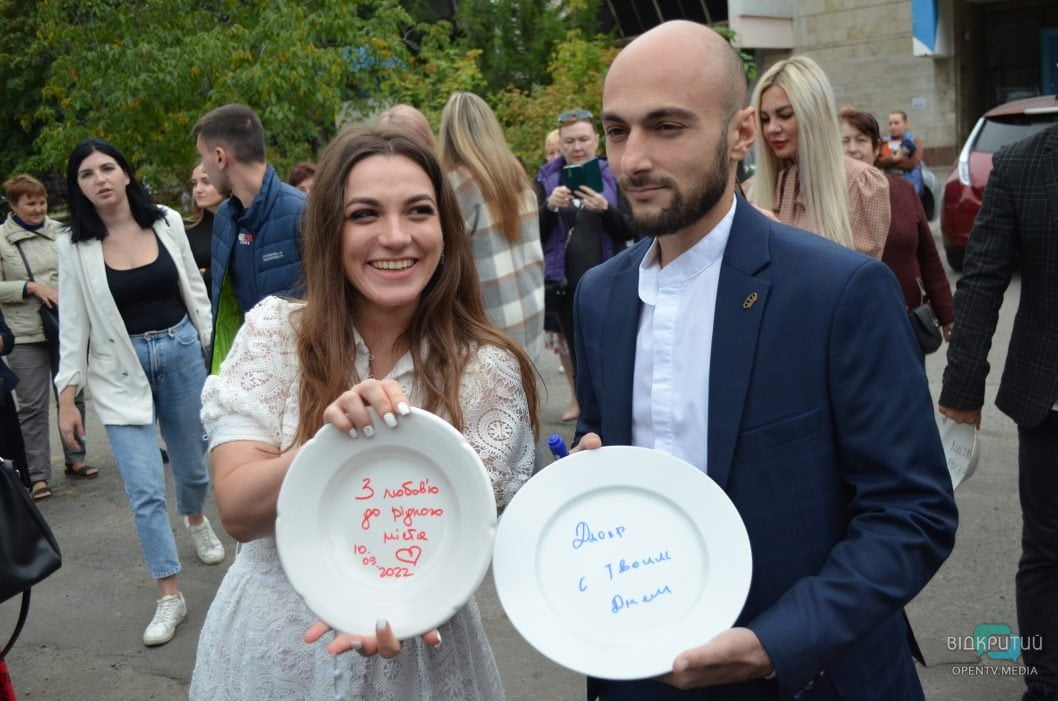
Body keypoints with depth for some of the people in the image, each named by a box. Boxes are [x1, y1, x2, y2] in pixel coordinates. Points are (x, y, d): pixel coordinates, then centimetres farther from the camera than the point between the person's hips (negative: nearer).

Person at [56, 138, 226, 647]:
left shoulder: (167, 222, -2)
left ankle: (195, 520, 52)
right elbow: (74, 324, -3)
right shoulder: (75, 247, -5)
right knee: (144, 489, -6)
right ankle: (170, 596, 5)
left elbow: (195, 290, 6)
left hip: (181, 352, 2)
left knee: (191, 464, 17)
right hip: (121, 371, -1)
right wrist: (67, 399, -4)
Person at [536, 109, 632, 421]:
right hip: (563, 279, 2)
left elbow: (629, 231, -3)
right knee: (571, 341, 10)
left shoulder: (612, 176, 3)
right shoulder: (547, 178, 6)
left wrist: (605, 209, -22)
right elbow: (534, 232, 1)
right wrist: (549, 207, -19)